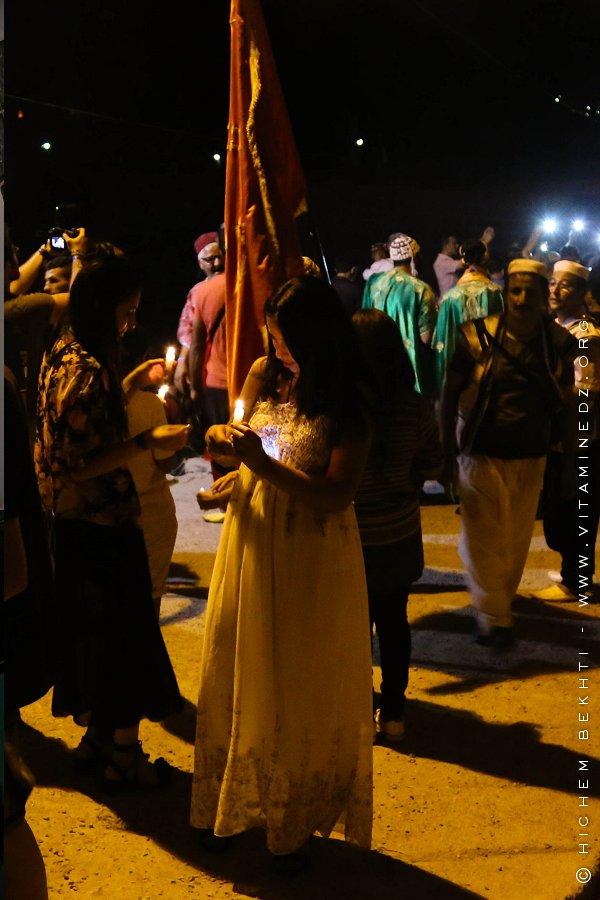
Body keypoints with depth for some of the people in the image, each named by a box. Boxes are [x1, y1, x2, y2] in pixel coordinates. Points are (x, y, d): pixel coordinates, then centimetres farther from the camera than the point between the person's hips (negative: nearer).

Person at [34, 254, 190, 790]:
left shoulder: (64, 356, 7)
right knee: (120, 635, 5)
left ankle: (97, 736, 37)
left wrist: (134, 383, 11)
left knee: (90, 631, 21)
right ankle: (124, 759, 20)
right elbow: (81, 462, -25)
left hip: (74, 524, 10)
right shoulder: (87, 369, -24)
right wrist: (149, 442, -21)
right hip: (101, 526, -10)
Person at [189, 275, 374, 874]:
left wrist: (263, 463, -26)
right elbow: (237, 448, 13)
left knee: (301, 685, 9)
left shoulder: (347, 400, -13)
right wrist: (221, 442, -11)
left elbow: (338, 493, -19)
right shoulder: (263, 374, 0)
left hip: (310, 555, -4)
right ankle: (228, 802, 34)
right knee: (239, 671, 14)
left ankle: (292, 824, 27)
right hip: (250, 538, 5)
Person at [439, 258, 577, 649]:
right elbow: (450, 394, -3)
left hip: (530, 459, 3)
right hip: (481, 456, -2)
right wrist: (447, 453, -5)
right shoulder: (478, 336, -10)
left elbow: (564, 404, 8)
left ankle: (502, 602, 34)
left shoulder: (559, 343, -2)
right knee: (484, 539, 1)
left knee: (516, 541, 13)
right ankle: (494, 617, 15)